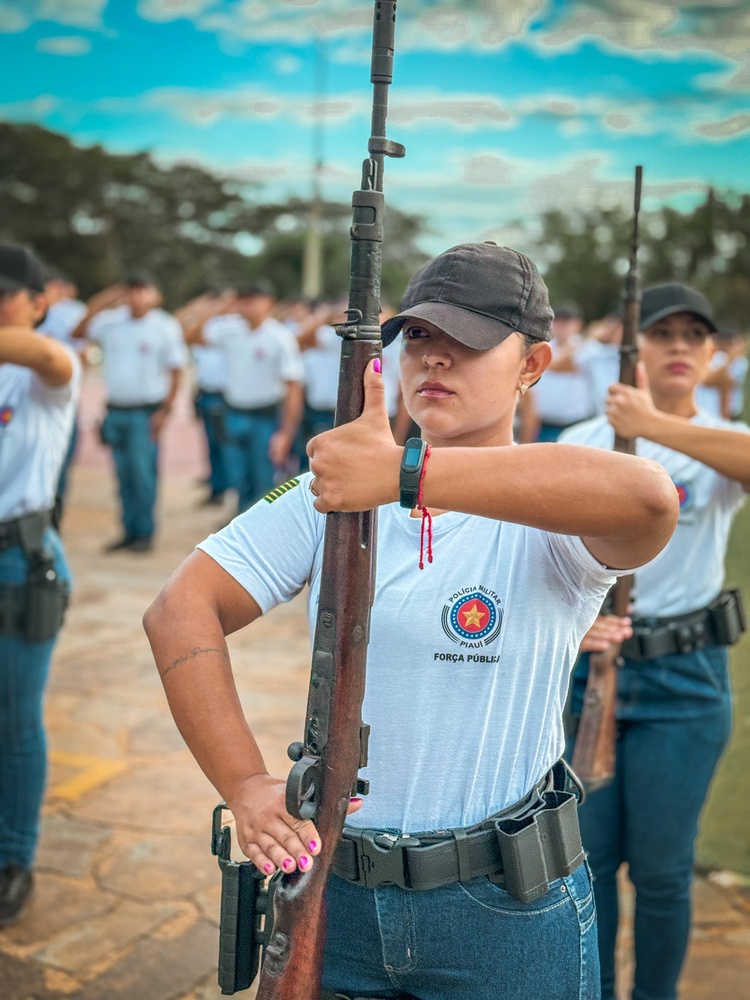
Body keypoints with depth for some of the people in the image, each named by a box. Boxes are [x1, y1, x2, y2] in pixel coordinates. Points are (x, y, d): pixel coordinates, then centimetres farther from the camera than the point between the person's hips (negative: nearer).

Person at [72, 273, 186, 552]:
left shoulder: (166, 327, -5)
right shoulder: (112, 321, 6)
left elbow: (175, 371, -5)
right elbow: (78, 332, 4)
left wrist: (165, 410, -10)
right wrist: (97, 306, -7)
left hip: (145, 412, -5)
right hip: (116, 411, 5)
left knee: (143, 475, -5)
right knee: (123, 475, 10)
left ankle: (145, 533, 5)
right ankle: (128, 532, 18)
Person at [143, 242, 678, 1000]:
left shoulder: (549, 516, -12)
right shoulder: (331, 490, 0)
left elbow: (648, 498, -37)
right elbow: (181, 609, -5)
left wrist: (407, 473, -39)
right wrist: (242, 783, -16)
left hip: (505, 914, -3)